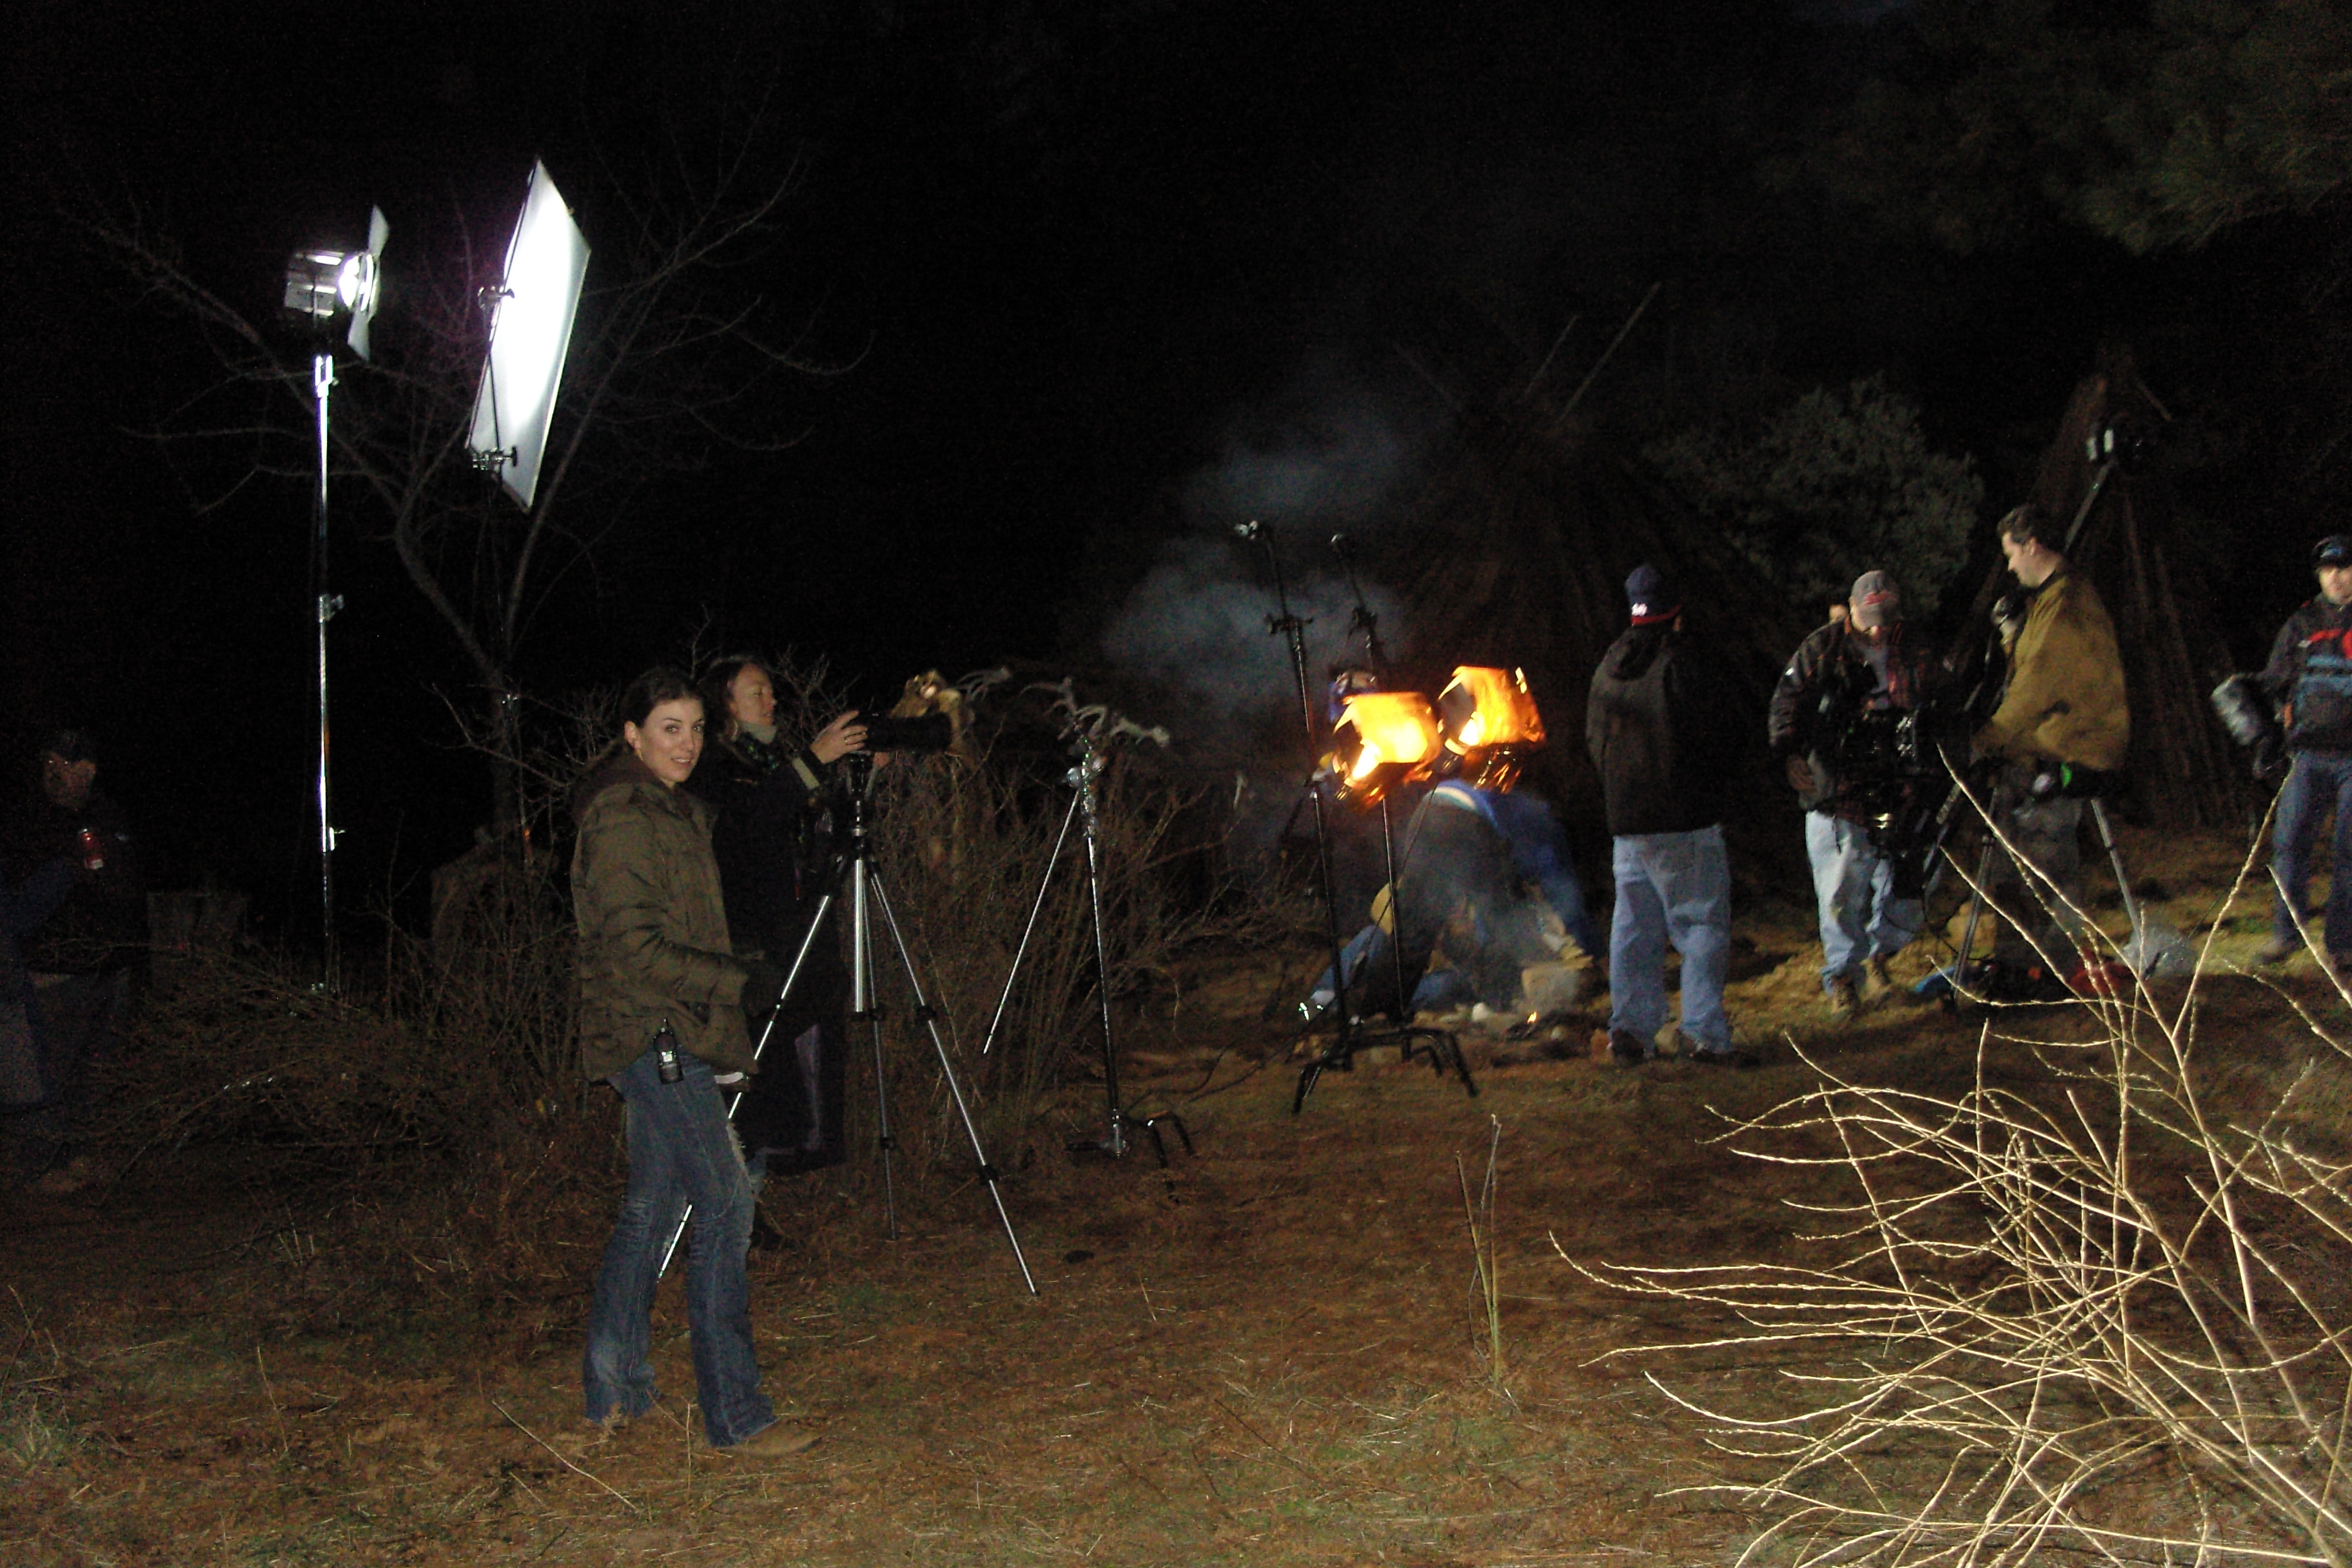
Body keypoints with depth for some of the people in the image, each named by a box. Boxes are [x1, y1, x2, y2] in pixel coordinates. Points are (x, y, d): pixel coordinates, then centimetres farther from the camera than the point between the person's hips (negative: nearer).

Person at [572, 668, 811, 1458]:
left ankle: (614, 1392, 22)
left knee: (652, 1203, 13)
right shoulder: (620, 818, -14)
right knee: (725, 1201, -12)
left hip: (666, 1038, 10)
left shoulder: (677, 811, 17)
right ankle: (734, 1413, -10)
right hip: (655, 1035, -10)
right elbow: (634, 946, -20)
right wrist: (737, 983, -18)